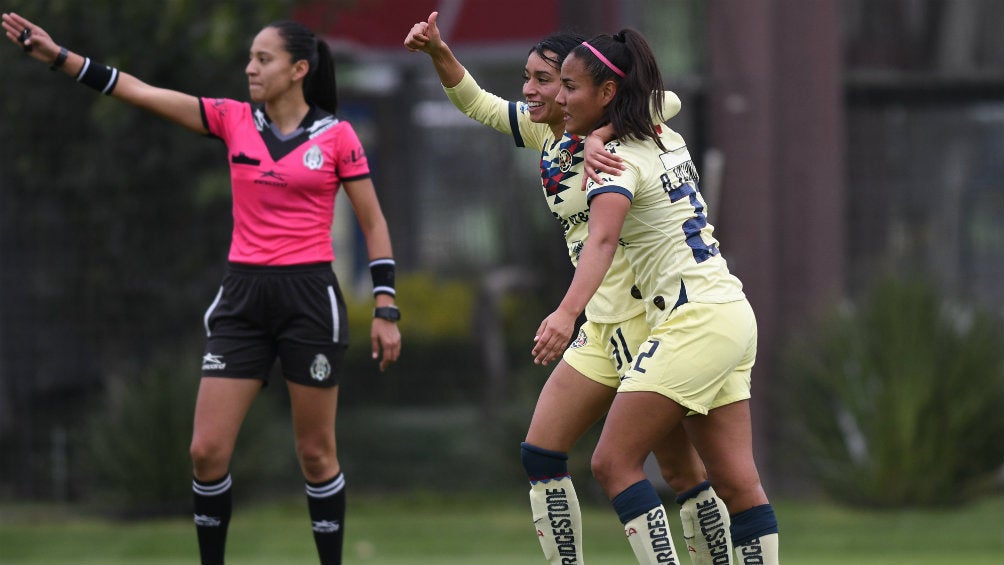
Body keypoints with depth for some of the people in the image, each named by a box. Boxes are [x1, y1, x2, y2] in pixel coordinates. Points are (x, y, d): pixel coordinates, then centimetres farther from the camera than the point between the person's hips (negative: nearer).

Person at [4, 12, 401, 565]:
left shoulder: (336, 136, -3)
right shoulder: (232, 119, 5)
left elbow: (373, 224, 2)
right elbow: (139, 91, 0)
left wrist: (386, 309, -4)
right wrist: (58, 56, -7)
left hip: (310, 298, -3)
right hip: (242, 296, 3)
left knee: (315, 453, 3)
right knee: (207, 451, -2)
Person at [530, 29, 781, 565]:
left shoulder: (620, 160, -13)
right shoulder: (667, 138, 12)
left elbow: (601, 239, -32)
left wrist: (567, 313, -47)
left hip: (694, 321, -9)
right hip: (731, 315, 9)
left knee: (613, 461, -10)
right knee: (735, 481, 7)